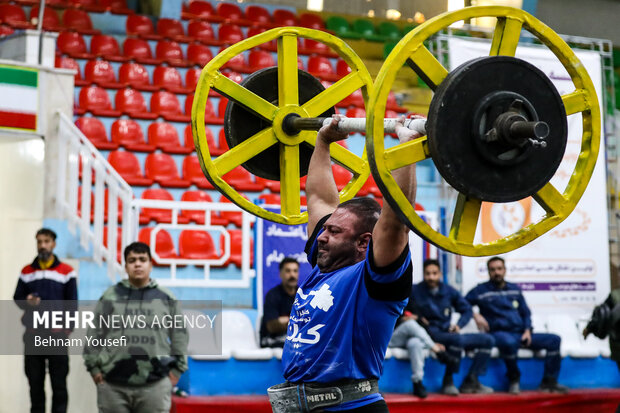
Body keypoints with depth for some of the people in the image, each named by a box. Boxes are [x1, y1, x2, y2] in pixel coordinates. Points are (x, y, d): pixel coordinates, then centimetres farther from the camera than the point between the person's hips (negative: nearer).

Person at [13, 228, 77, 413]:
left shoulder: (67, 272, 4)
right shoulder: (26, 272, 12)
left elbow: (72, 303, 3)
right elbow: (17, 298, 13)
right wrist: (27, 302, -10)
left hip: (57, 334, -2)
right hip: (32, 333, 2)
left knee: (59, 382, -1)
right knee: (35, 381, 6)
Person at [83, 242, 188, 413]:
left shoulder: (166, 298, 8)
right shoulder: (110, 297, 6)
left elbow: (179, 336, 11)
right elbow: (94, 335, 8)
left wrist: (176, 370, 5)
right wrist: (94, 368, 2)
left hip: (155, 385, 0)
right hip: (113, 385, 0)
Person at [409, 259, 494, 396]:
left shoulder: (449, 291, 12)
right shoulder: (414, 291, -1)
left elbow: (466, 309, 19)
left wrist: (458, 325, 1)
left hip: (448, 334, 6)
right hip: (430, 335, -6)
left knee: (487, 340, -4)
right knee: (457, 339, -37)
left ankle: (470, 381, -3)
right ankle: (448, 382, -23)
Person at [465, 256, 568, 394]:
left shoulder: (515, 289, 20)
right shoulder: (481, 290, 6)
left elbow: (526, 313, 22)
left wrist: (527, 331, 5)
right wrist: (475, 315, -12)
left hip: (521, 334, 6)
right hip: (498, 333, -6)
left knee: (554, 340, -11)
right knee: (509, 342, -42)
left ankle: (549, 381, -8)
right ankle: (514, 380, -17)